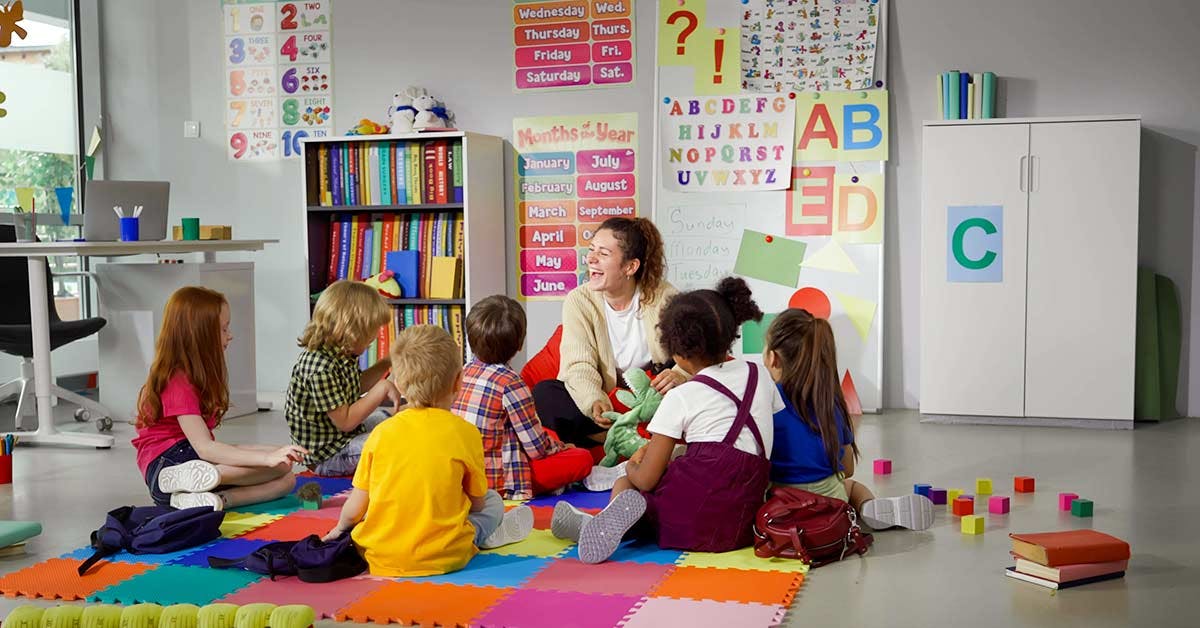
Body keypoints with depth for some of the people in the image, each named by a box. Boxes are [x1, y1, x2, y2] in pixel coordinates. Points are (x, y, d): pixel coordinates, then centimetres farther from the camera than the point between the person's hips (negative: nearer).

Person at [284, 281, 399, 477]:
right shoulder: (320, 368, -32)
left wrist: (385, 364, 7)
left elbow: (357, 387, 18)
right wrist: (382, 389, -25)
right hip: (326, 456, -11)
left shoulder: (342, 354, -1)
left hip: (345, 436, 11)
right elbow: (345, 421, -29)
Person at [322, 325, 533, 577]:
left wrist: (340, 528, 26)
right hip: (443, 559, 0)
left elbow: (356, 507, 3)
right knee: (493, 502, 20)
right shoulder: (465, 433, -5)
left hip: (379, 559, 0)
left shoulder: (382, 432, -1)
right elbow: (477, 502, 5)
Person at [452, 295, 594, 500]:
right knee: (583, 459, -6)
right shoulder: (510, 383, -17)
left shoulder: (464, 371, 4)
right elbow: (537, 447, -12)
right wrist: (562, 447, 10)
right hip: (495, 481, -8)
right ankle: (516, 488, -4)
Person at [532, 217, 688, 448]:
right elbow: (580, 366, -17)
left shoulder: (664, 297, -8)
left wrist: (680, 374, -37)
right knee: (544, 393, -25)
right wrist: (594, 402, -38)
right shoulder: (579, 301, -8)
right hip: (603, 402, 1)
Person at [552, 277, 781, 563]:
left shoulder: (681, 398, -2)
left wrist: (632, 466, 23)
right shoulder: (761, 377, 13)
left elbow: (646, 479, -1)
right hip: (741, 526, 5)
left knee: (624, 484, 24)